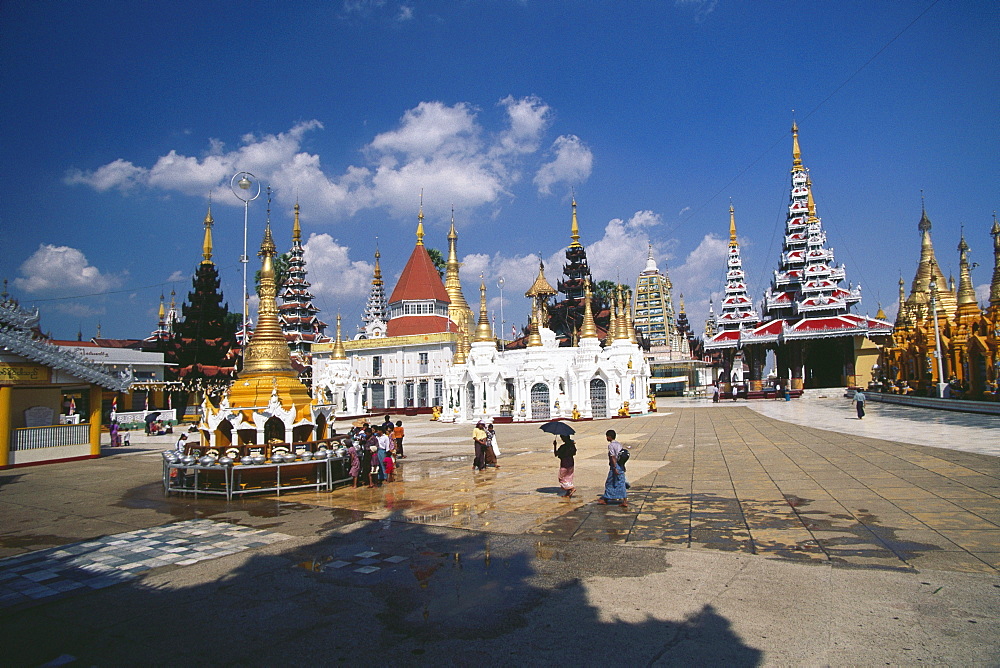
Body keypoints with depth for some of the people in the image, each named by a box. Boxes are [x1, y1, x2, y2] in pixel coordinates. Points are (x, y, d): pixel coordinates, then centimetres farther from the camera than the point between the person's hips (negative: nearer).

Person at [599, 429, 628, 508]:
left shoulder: (610, 445, -13)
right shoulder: (619, 444, 11)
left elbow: (613, 457, -18)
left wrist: (615, 468, -19)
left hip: (615, 466, -7)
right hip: (621, 466, 7)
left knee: (609, 483, 5)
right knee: (621, 483, 8)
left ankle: (605, 499, 16)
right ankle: (625, 501, 5)